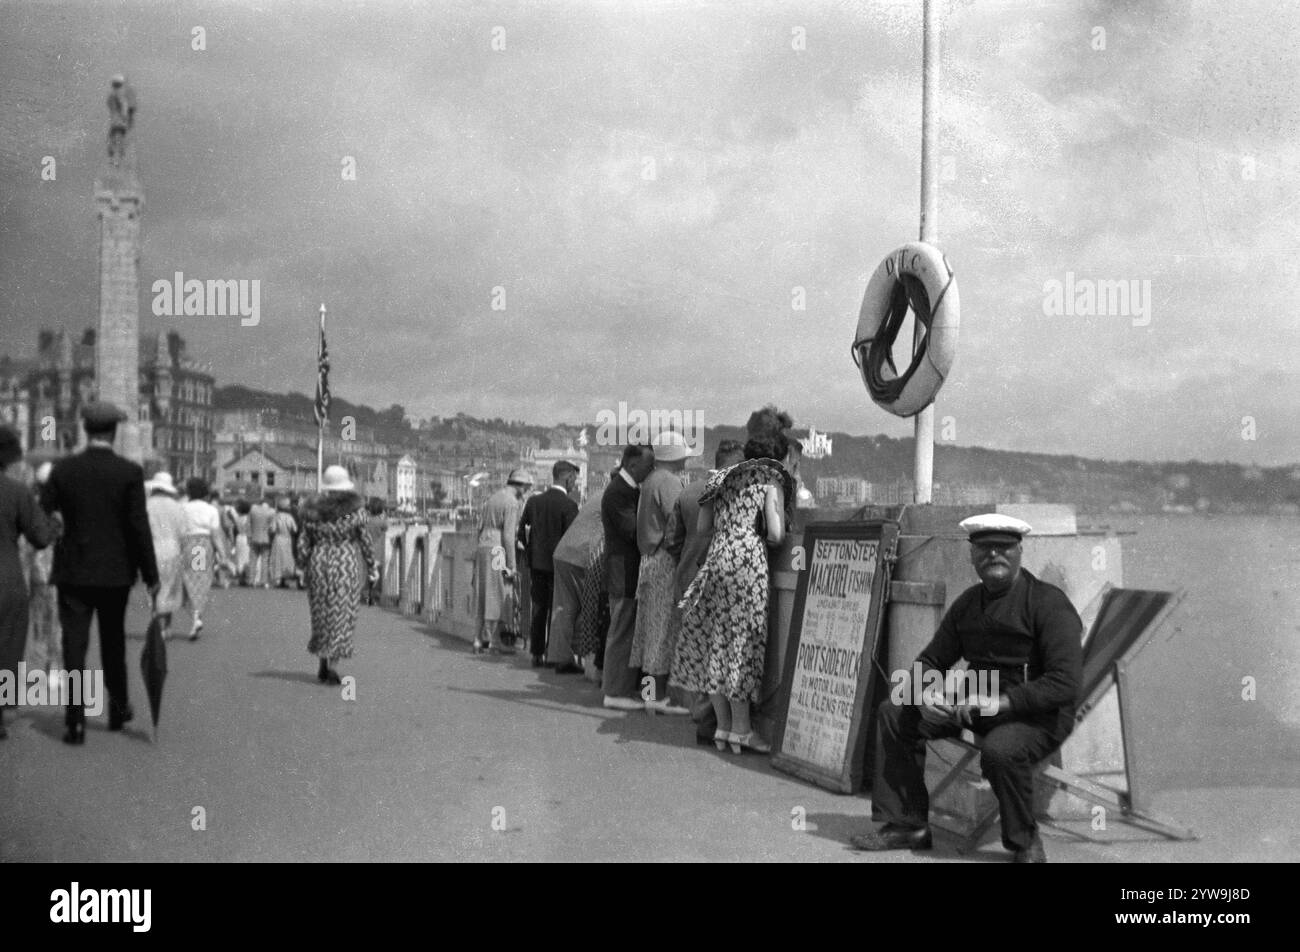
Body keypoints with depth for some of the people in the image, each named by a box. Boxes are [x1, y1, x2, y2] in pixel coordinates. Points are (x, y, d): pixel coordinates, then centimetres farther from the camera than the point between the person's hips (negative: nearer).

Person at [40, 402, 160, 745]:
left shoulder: (63, 469, -4)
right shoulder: (130, 473, -9)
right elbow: (139, 526, -10)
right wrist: (150, 575, -5)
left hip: (73, 571, 0)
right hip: (116, 572, 0)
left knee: (74, 645, 1)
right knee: (113, 642, 17)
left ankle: (76, 720, -4)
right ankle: (118, 707, 30)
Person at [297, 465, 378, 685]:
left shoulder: (313, 509, 3)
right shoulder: (355, 508, -5)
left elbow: (303, 543, 2)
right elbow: (365, 540, -4)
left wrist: (305, 568, 13)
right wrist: (371, 569, 4)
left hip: (319, 562, 3)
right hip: (347, 563, -3)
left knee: (322, 613, 15)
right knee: (342, 614, 1)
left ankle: (323, 664, 20)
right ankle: (333, 667, -7)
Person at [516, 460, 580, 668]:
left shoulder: (533, 501, 2)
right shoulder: (568, 505, -14)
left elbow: (521, 531, 7)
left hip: (536, 563, 5)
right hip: (558, 564, -5)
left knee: (538, 610, 12)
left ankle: (537, 654, 15)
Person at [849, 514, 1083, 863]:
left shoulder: (1049, 602, -15)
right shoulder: (968, 603, 8)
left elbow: (1065, 684, -23)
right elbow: (931, 660, 14)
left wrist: (1003, 702, -30)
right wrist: (928, 691, -11)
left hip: (1039, 713, -7)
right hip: (976, 702, 8)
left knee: (1000, 749, -39)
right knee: (894, 712, 0)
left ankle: (1025, 842, -11)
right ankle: (906, 825, 5)